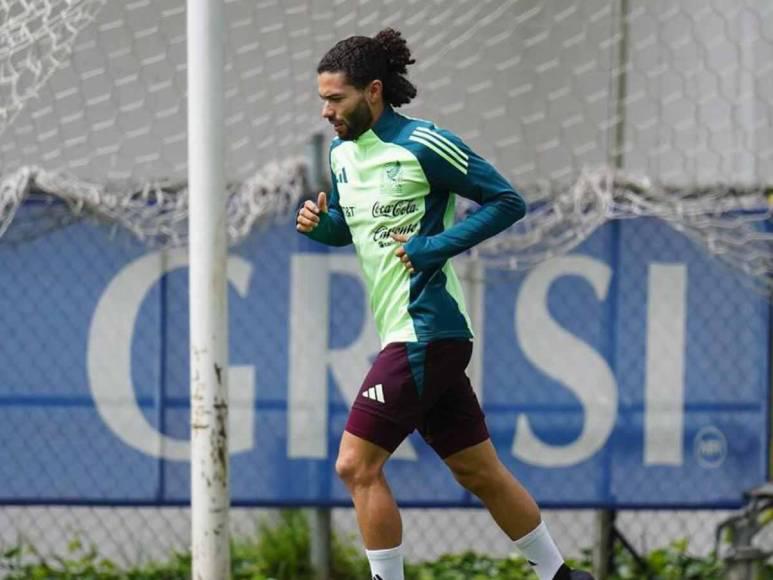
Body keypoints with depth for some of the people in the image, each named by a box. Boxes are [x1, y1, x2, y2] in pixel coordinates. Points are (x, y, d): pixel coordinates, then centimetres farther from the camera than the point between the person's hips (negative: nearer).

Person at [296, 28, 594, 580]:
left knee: (357, 465, -11)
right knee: (480, 472, 14)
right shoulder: (342, 151, 10)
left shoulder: (423, 145, -14)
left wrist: (436, 247, -18)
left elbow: (508, 201, -11)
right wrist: (319, 223, 1)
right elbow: (348, 224, 24)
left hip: (427, 330, -8)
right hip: (405, 332, 8)